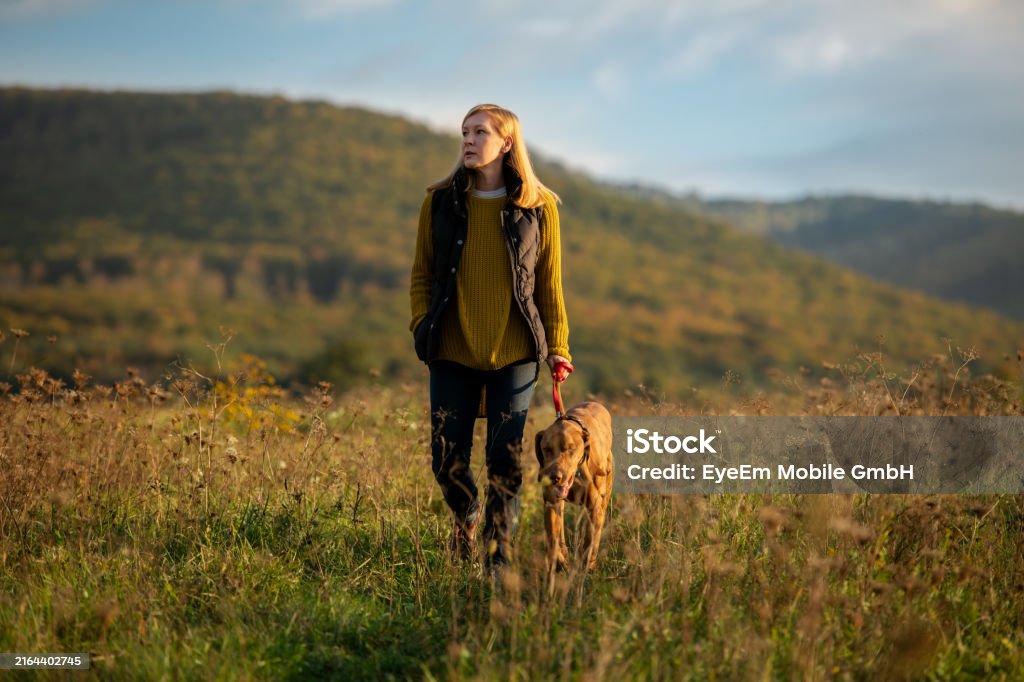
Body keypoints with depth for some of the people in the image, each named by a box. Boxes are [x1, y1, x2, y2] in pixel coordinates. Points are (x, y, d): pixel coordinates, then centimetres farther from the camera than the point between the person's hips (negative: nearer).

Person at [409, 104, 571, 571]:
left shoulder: (538, 206, 0)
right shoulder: (440, 200, 3)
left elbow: (549, 282, 4)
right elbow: (422, 271, 10)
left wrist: (557, 345, 1)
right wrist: (421, 323, -4)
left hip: (514, 354, -1)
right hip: (453, 352, 2)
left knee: (506, 461, -5)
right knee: (447, 460, 1)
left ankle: (499, 558, 10)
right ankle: (466, 516, 34)